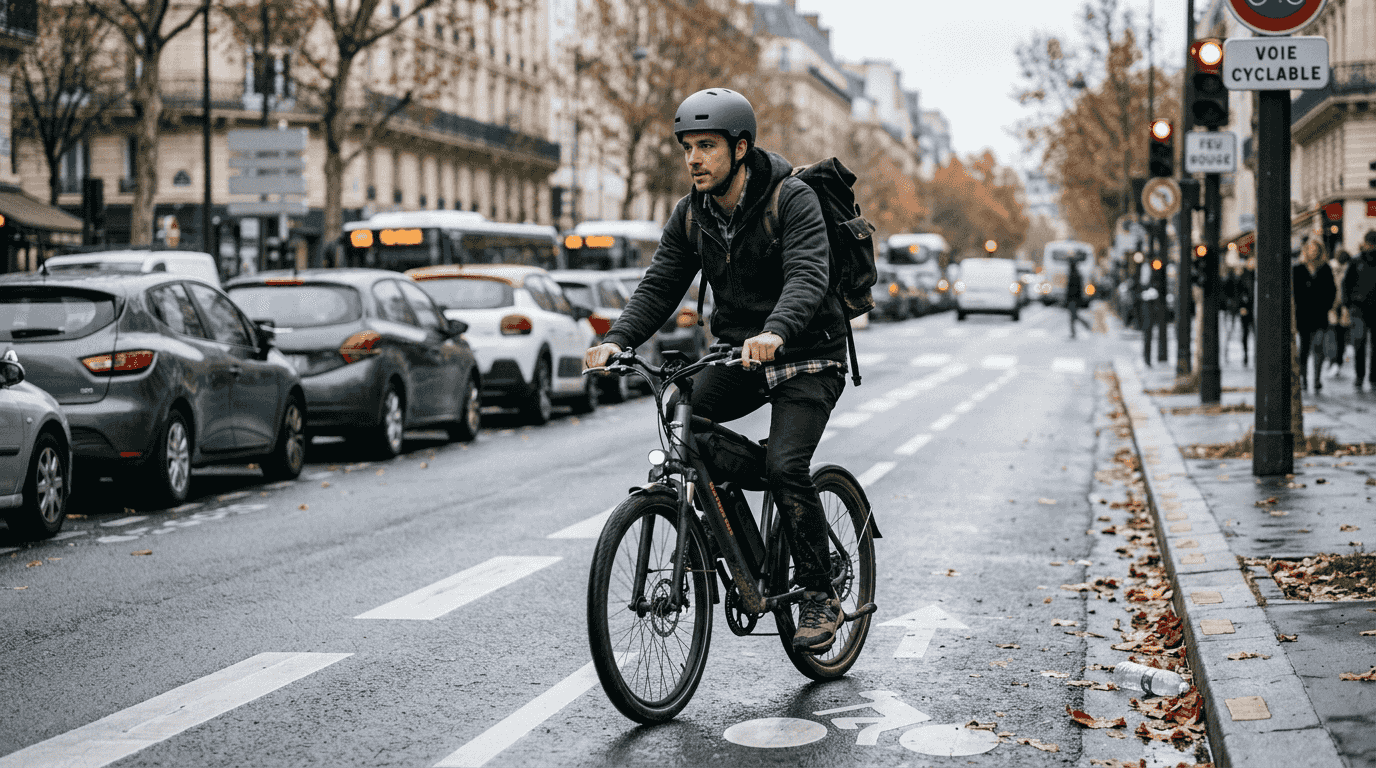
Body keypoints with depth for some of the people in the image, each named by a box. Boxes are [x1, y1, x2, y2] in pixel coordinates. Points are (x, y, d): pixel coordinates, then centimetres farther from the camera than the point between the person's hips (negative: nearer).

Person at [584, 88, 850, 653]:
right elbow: (659, 288, -3)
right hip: (739, 353, 6)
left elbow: (807, 277, -32)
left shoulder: (793, 200, -18)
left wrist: (775, 332, -52)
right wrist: (616, 340, -22)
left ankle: (820, 596, -4)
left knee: (785, 466, -22)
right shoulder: (691, 214, 1)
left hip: (805, 355, -6)